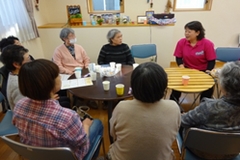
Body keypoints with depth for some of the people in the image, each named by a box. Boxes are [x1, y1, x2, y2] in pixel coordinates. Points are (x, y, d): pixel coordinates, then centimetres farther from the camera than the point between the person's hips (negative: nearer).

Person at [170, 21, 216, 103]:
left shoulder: (207, 44, -13)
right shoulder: (181, 42, -7)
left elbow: (211, 61, -8)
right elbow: (178, 58, 0)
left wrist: (206, 74, -21)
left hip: (203, 71, -1)